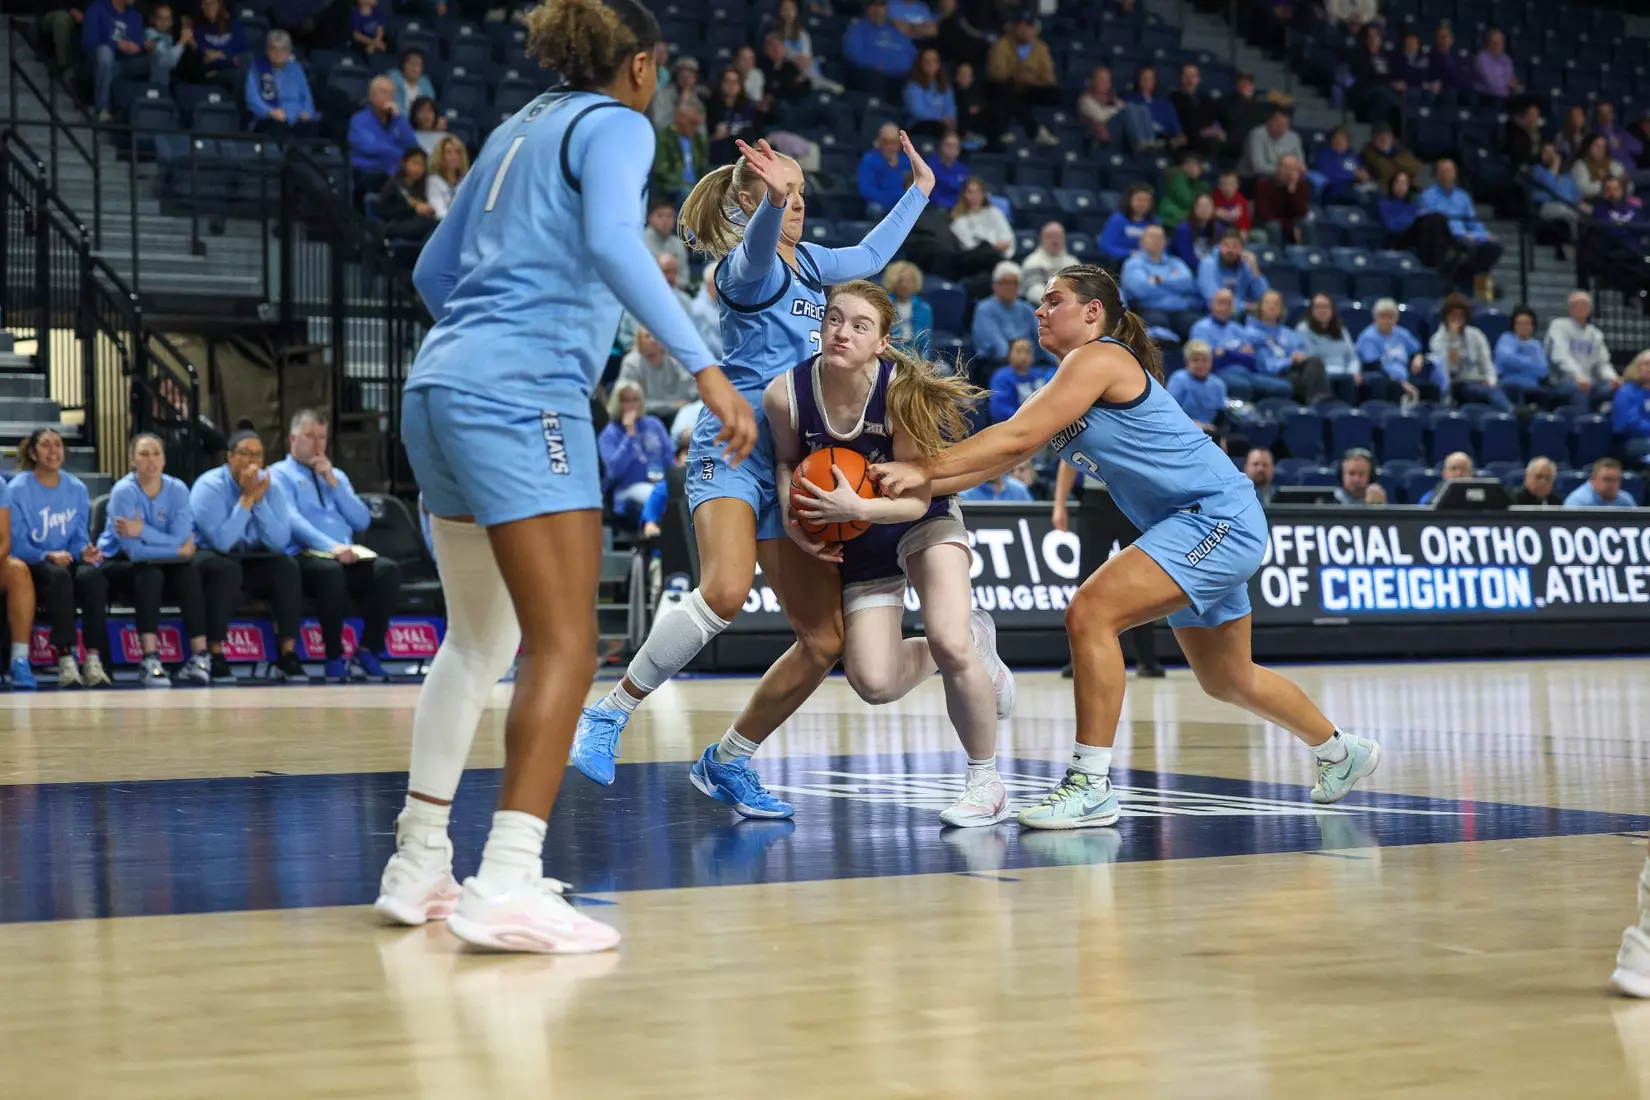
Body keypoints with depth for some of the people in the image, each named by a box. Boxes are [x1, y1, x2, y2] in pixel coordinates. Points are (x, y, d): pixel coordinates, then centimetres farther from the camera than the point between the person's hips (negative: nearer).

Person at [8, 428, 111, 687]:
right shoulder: (18, 489, -5)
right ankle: (65, 661, -40)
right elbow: (17, 544, -10)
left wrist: (85, 552, -15)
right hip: (33, 565, -4)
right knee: (58, 576, -38)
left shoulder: (77, 488, 8)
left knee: (92, 574, -31)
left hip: (68, 560, 4)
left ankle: (93, 660, -34)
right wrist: (48, 556, -27)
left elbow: (80, 536, 9)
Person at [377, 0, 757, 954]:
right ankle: (508, 885, -22)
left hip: (440, 385, 9)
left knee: (481, 638, 18)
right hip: (524, 394, -9)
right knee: (566, 644, -11)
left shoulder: (519, 129, 23)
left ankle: (420, 867, 21)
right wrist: (705, 366, -23)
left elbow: (436, 271, 28)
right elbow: (612, 240, -19)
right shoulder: (614, 124, 1)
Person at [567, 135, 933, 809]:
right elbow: (756, 249, -32)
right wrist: (771, 198, -52)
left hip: (795, 465, 8)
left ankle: (729, 760, 17)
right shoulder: (748, 265, -6)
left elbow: (869, 256, 39)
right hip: (733, 449, -8)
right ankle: (609, 715, -18)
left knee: (823, 640, 1)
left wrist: (919, 189, 44)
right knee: (725, 591, -34)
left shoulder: (808, 262, 18)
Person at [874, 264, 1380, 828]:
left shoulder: (1098, 359, -13)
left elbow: (1016, 437, -21)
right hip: (1204, 529, 11)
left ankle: (1090, 786, -20)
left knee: (1089, 613, -23)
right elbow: (1005, 458, 9)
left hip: (1219, 515, -11)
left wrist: (923, 468, -20)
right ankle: (1340, 751, 47)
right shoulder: (1070, 387, 15)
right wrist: (915, 481, -3)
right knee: (1226, 680, 23)